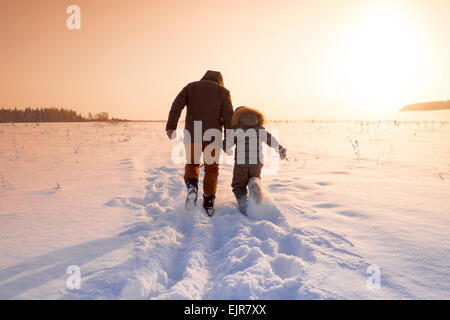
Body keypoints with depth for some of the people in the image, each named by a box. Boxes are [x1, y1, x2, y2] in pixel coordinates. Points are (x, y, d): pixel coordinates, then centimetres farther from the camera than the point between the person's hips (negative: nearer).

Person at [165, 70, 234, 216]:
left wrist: (171, 126, -12)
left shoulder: (191, 86, 14)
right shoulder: (223, 91, 11)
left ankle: (191, 186, -8)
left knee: (192, 164, 20)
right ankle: (209, 203, 15)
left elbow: (176, 105, -3)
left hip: (192, 135, 1)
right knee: (211, 168, 15)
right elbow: (228, 116, 0)